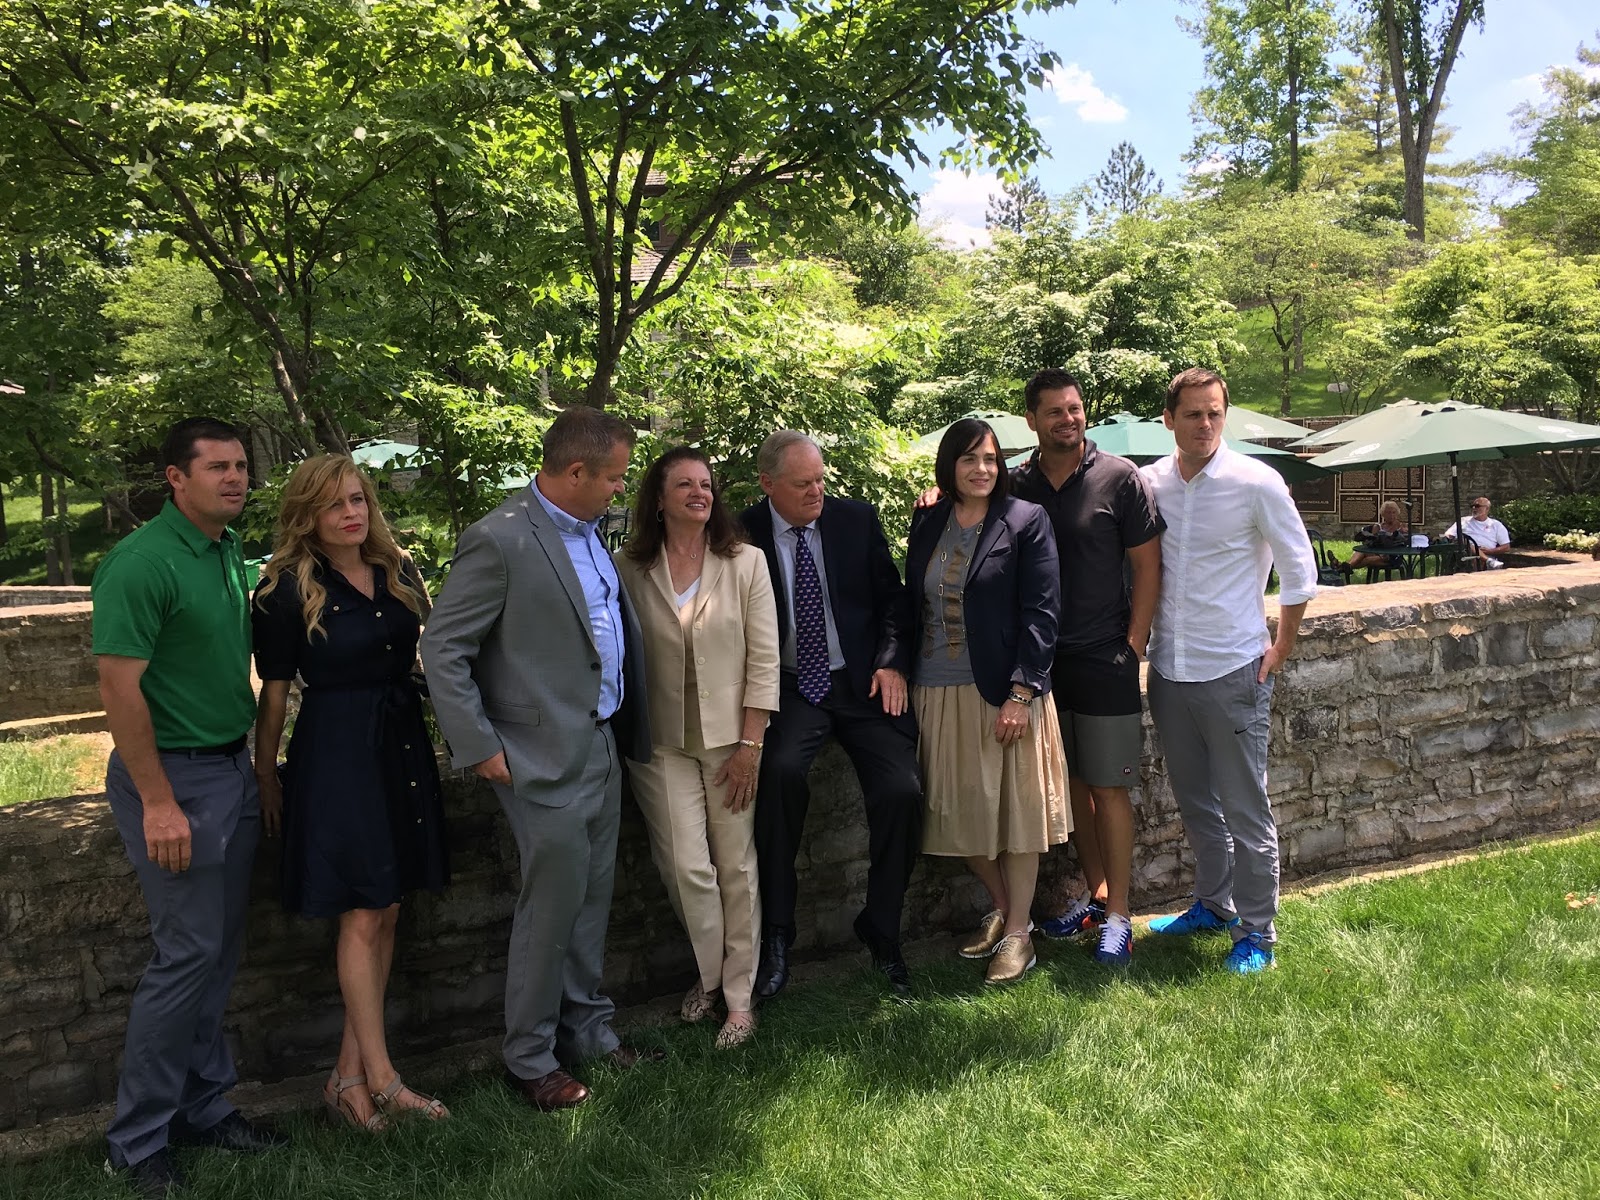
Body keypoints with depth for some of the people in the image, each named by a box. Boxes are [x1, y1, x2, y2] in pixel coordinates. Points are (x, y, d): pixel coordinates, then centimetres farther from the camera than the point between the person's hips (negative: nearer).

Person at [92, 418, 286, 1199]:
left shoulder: (231, 552, 8)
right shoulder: (142, 562, -16)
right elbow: (120, 686, -19)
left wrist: (253, 765, 12)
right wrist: (158, 803, -19)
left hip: (233, 768, 8)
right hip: (174, 775, -8)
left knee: (219, 950, 13)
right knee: (189, 951, -3)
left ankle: (203, 1108, 27)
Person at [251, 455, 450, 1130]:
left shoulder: (398, 573, 7)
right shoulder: (286, 591, -8)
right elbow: (274, 691, -4)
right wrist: (267, 778, 1)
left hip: (401, 745, 6)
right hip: (335, 751, -6)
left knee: (386, 912, 8)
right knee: (363, 917, -2)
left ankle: (350, 1073, 18)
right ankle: (382, 1079, 8)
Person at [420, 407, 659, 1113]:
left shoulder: (590, 531, 9)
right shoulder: (500, 540, -16)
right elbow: (442, 650, -14)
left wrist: (629, 725, 10)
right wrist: (480, 747, -15)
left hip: (603, 747, 8)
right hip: (547, 757, -8)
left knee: (591, 899, 16)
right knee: (552, 904, 1)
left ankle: (585, 1029, 33)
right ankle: (529, 1060, 19)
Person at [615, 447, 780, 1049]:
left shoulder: (745, 563, -1)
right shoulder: (628, 569, 0)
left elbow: (763, 659, -3)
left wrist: (750, 744, -7)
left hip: (730, 738, 0)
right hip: (662, 741, 0)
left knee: (736, 868, 5)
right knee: (687, 866, -5)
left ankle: (738, 995, 21)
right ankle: (710, 972, 23)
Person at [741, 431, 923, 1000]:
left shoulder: (857, 519, 2)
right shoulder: (744, 534, -4)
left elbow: (892, 595, 9)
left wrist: (892, 662, -4)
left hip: (862, 682, 2)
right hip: (788, 687, -2)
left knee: (901, 792, -14)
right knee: (780, 771, -30)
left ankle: (881, 932, 9)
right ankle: (776, 932, -15)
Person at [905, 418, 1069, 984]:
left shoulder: (1026, 521, -5)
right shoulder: (926, 523, 9)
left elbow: (1040, 613, -9)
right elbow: (913, 606, 12)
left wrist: (1021, 692, -16)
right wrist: (903, 678, 5)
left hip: (1004, 692, -4)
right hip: (937, 693, 5)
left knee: (1015, 807, 4)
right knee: (961, 810, 11)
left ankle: (1018, 933, 17)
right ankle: (1001, 908, 32)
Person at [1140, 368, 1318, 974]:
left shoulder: (1256, 482, -9)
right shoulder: (1150, 482, 2)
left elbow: (1299, 570, -2)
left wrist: (1279, 651, -2)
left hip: (1232, 672, -4)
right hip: (1169, 670, 5)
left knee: (1246, 810, 3)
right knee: (1195, 803, 18)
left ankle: (1256, 932, 16)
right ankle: (1213, 904, 35)